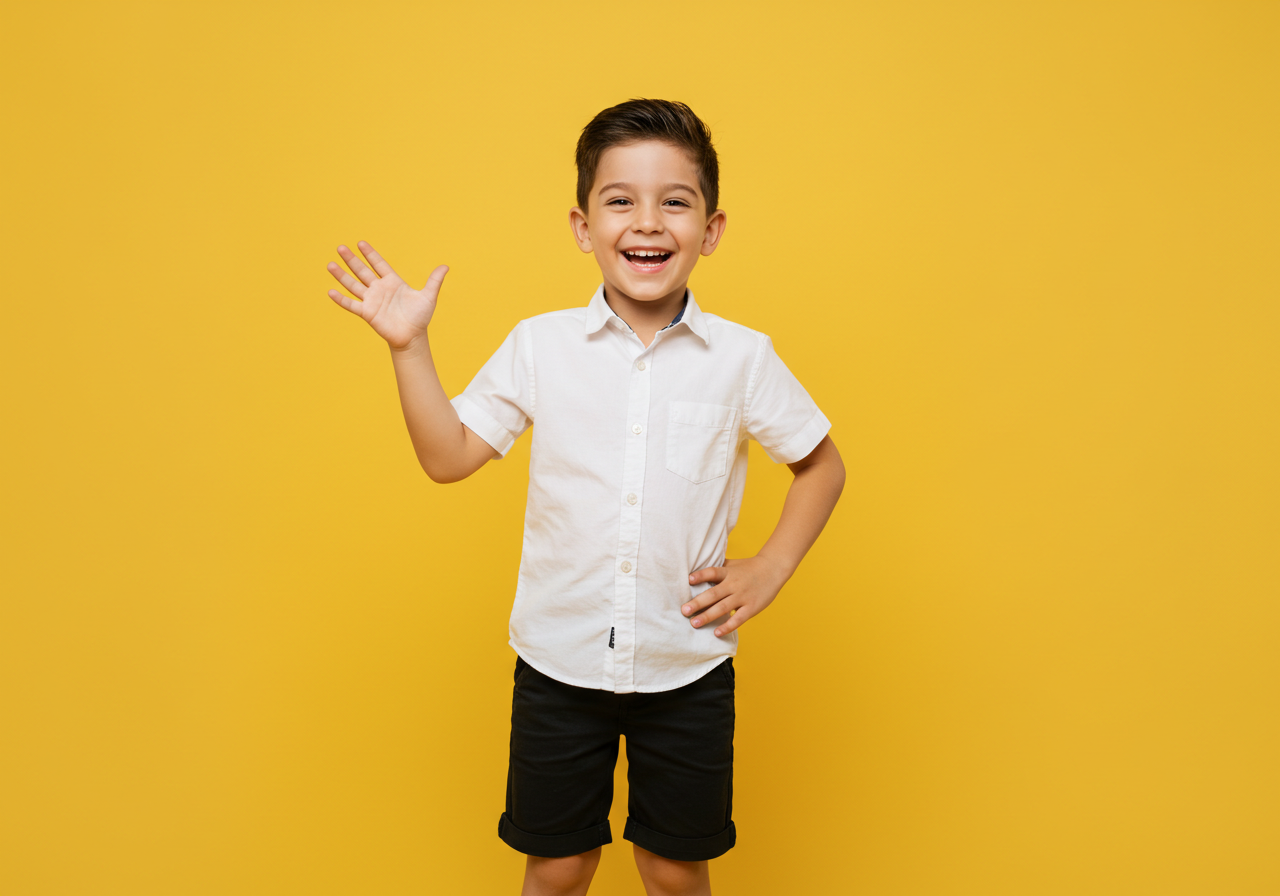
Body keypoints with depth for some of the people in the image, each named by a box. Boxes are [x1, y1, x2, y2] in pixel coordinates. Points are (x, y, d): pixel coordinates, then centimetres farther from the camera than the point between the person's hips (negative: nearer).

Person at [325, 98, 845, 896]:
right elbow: (448, 457, -2)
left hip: (688, 667, 0)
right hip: (559, 660, 1)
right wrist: (409, 346, -10)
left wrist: (771, 569, -2)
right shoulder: (541, 346, -5)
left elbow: (822, 464, 7)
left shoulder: (742, 357, -6)